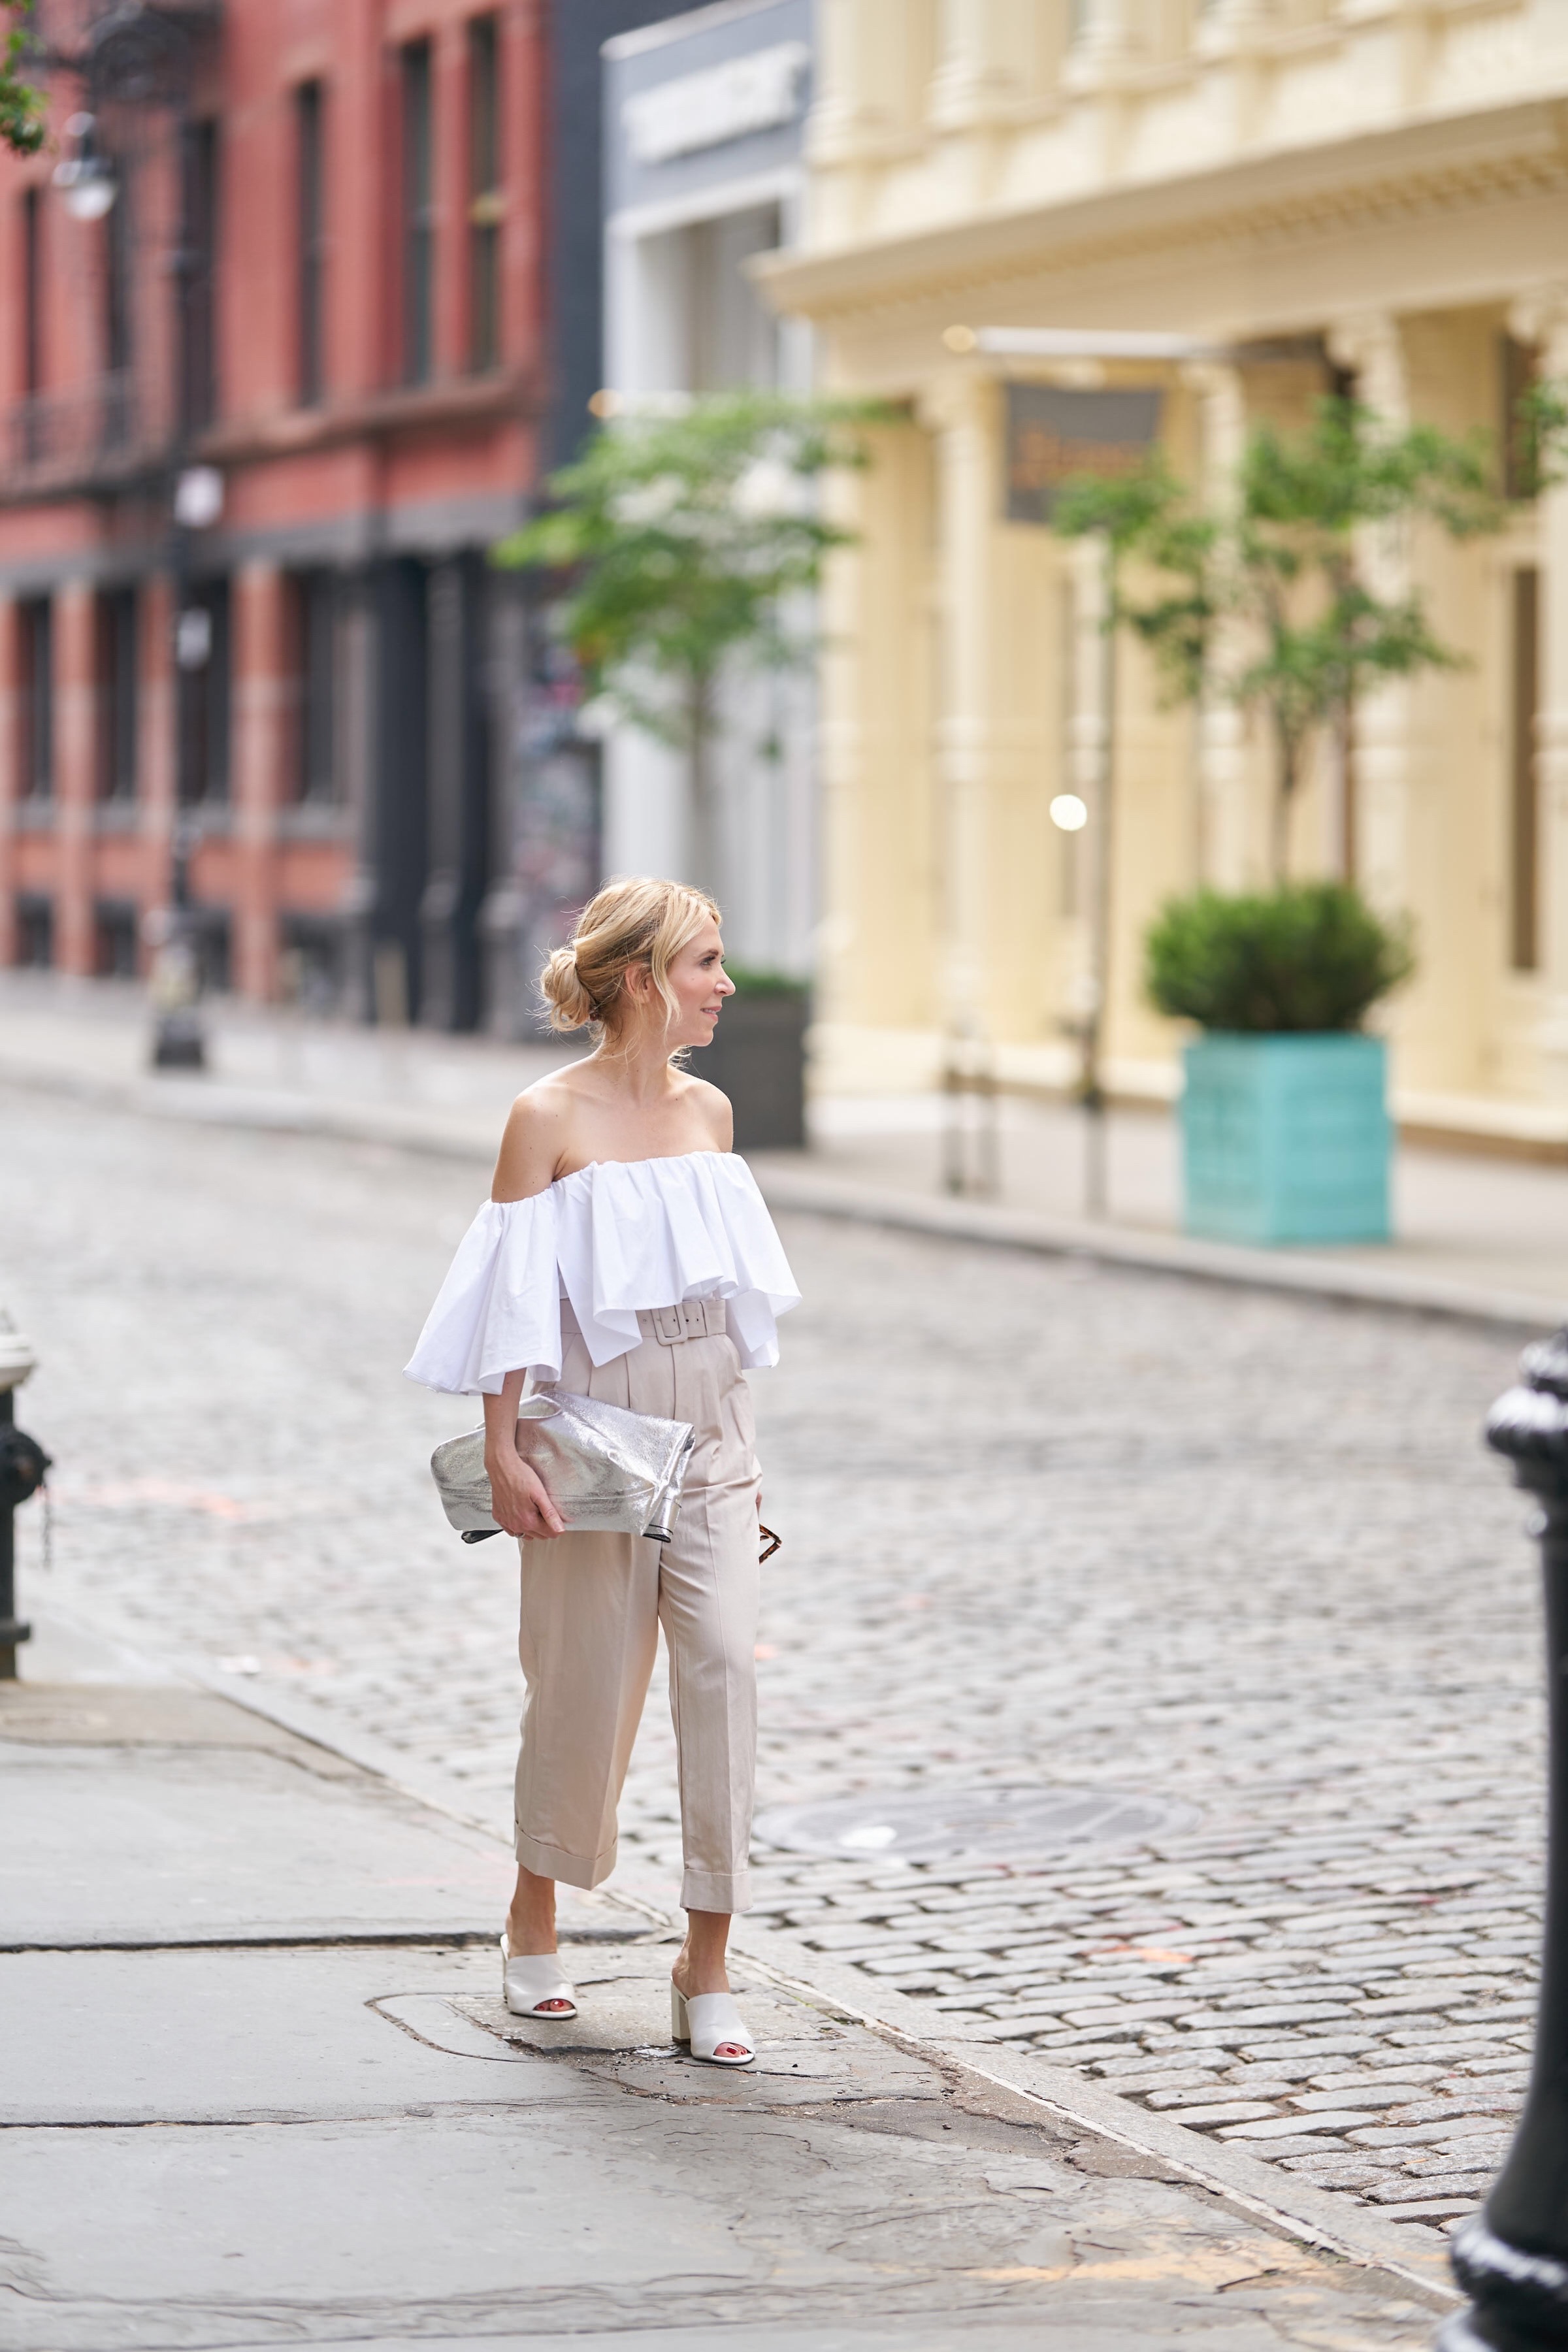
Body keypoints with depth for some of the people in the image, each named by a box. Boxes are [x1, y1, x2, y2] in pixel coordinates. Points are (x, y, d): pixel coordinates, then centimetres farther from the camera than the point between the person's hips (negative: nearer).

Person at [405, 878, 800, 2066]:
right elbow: (517, 1302, -7)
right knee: (588, 1680, 5)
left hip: (709, 1435, 4)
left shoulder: (709, 1110, 8)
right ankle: (535, 1922, 30)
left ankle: (708, 1966, -6)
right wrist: (504, 1454, -11)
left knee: (725, 1662, -10)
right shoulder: (549, 1118, -7)